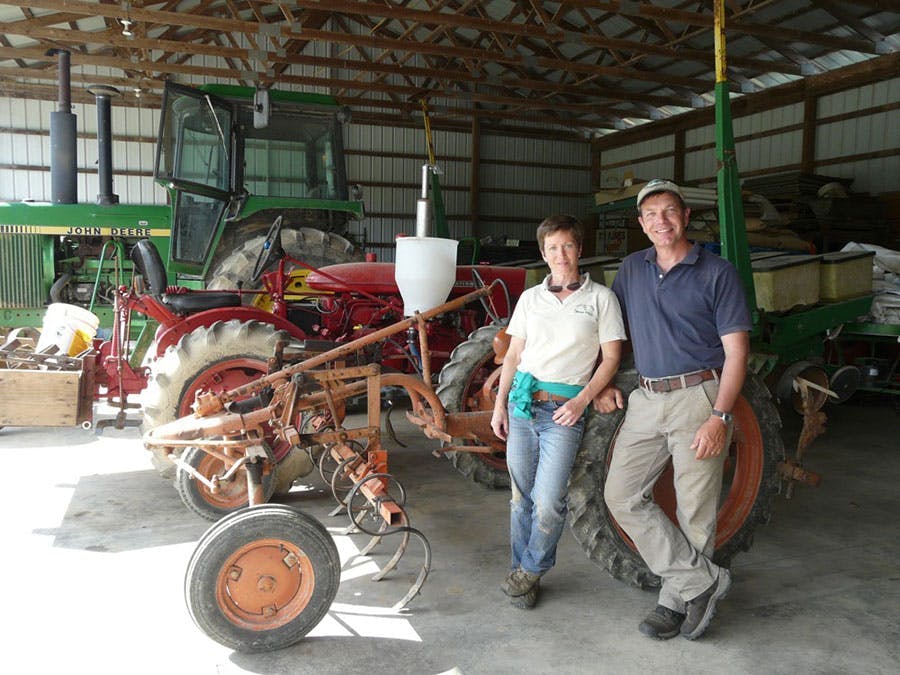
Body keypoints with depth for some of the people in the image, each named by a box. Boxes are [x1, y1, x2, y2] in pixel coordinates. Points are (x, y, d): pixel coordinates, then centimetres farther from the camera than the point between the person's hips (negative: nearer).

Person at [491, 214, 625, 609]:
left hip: (564, 409, -3)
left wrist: (582, 401, -10)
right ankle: (523, 572, 26)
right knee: (521, 497, 9)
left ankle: (531, 570, 14)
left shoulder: (600, 298, 2)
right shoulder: (530, 298, 11)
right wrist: (500, 404, 6)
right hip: (522, 401, 4)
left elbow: (611, 357, 1)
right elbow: (513, 356, 13)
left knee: (548, 501, -10)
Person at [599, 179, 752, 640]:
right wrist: (604, 383, 6)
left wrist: (720, 417, -16)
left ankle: (677, 599, 22)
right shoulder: (631, 270, 11)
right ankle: (701, 580, 9)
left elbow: (736, 350, -7)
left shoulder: (717, 273, -3)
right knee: (621, 495, 0)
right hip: (647, 399, 5)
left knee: (695, 511, 3)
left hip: (699, 398, -5)